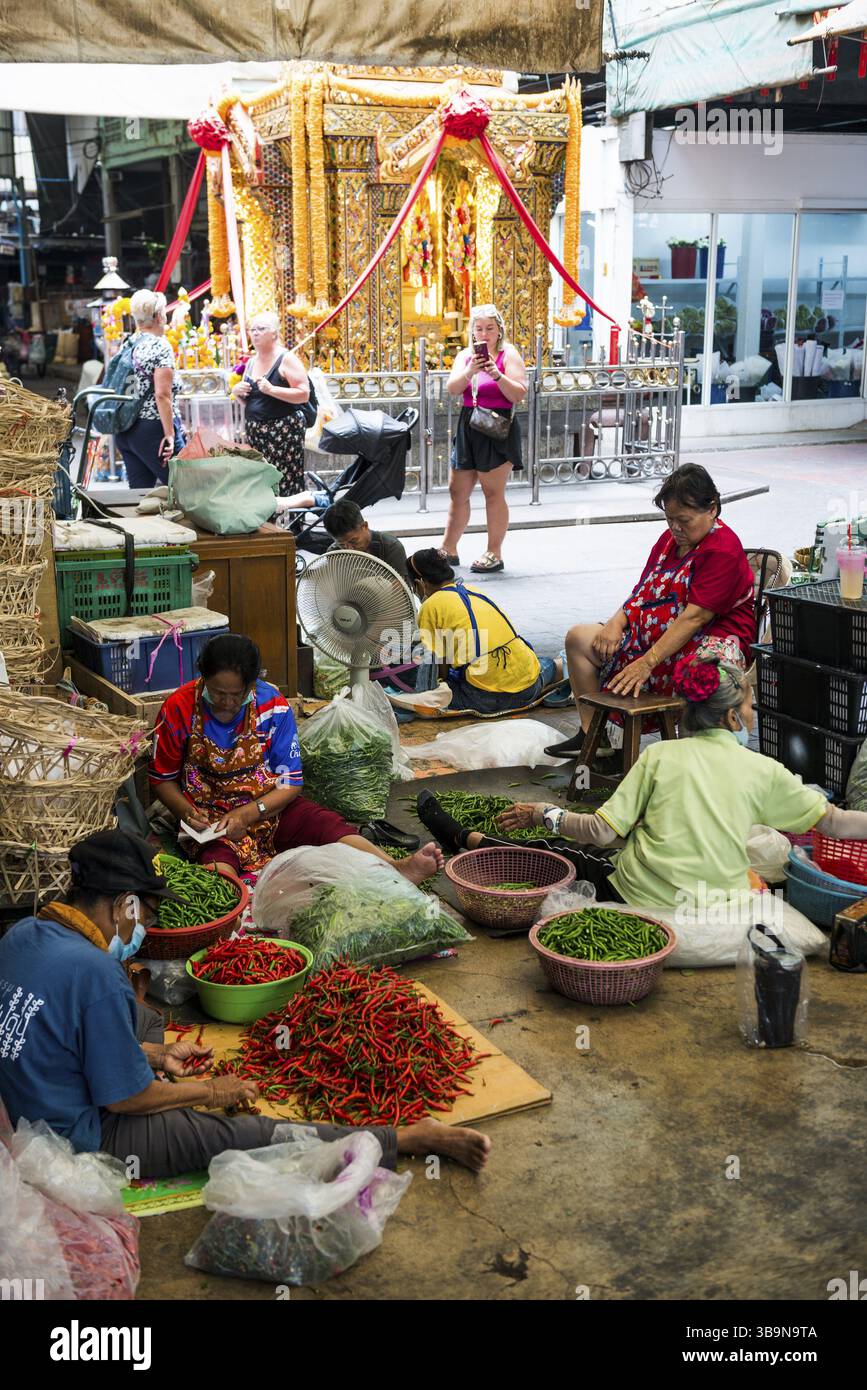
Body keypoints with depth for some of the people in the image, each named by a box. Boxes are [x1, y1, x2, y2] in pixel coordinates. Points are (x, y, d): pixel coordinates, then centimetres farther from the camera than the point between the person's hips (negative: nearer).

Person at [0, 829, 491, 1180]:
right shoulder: (94, 973, -30)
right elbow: (125, 1098, -22)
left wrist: (155, 1055, 13)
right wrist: (208, 1092, -6)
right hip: (87, 1140, -9)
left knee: (144, 1019, 27)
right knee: (255, 1136, -6)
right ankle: (414, 1139, -1)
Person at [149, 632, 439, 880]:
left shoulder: (273, 706, -6)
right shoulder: (179, 710, -9)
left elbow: (291, 782, -3)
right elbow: (162, 779, 3)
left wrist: (249, 813, -19)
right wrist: (186, 811, -18)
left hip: (270, 808, 2)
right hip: (213, 817, -2)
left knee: (329, 825, -26)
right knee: (218, 858, -38)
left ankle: (398, 869, -50)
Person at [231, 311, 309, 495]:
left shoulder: (286, 359, -5)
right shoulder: (251, 362, 16)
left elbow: (304, 394, -13)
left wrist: (271, 390, -21)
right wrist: (236, 392, 3)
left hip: (283, 430, -7)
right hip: (254, 430, 7)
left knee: (283, 481, -13)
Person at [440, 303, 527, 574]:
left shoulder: (509, 354, -2)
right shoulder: (465, 355, 11)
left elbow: (519, 394, -11)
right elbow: (452, 389, -3)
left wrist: (497, 375, -24)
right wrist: (469, 372, -20)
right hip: (468, 428, 5)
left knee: (493, 493, -3)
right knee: (457, 491, 9)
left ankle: (494, 554, 4)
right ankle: (448, 549, 19)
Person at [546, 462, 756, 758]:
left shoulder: (724, 550, -16)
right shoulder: (670, 538, 13)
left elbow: (694, 617, -23)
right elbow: (643, 593, 13)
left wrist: (648, 662, -28)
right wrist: (617, 622, -9)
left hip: (708, 640, -8)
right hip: (653, 633, 9)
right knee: (579, 637, -1)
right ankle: (591, 734, -1)